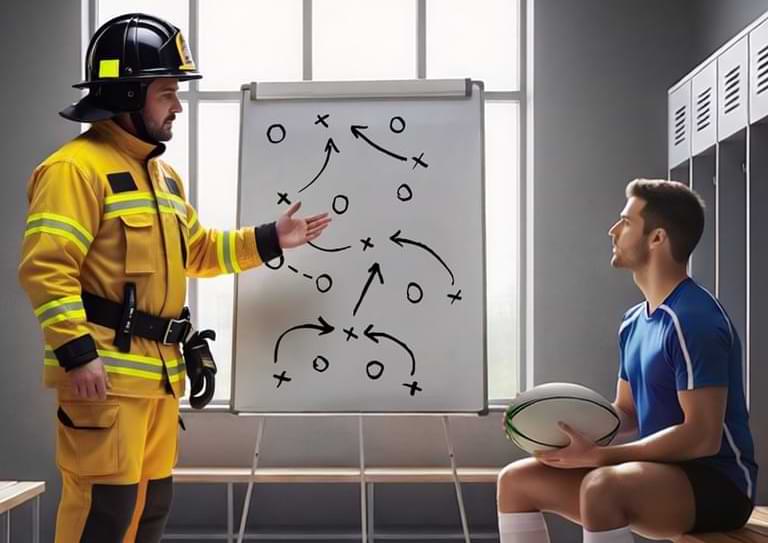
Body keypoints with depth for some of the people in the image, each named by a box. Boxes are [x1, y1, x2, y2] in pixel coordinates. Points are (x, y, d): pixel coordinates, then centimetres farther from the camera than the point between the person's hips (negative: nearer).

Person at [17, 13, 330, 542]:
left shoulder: (162, 174, 18)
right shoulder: (76, 167, -13)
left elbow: (195, 252, 26)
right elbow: (45, 267, -20)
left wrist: (268, 240, 18)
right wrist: (76, 351, -26)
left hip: (160, 368, 9)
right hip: (105, 369, -9)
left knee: (151, 500, 16)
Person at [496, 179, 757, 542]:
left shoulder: (694, 321, -18)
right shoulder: (634, 322, 11)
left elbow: (702, 437, -23)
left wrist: (597, 454, -22)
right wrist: (568, 425, -2)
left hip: (715, 483, -9)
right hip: (657, 474, 9)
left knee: (602, 486, -38)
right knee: (517, 480, 3)